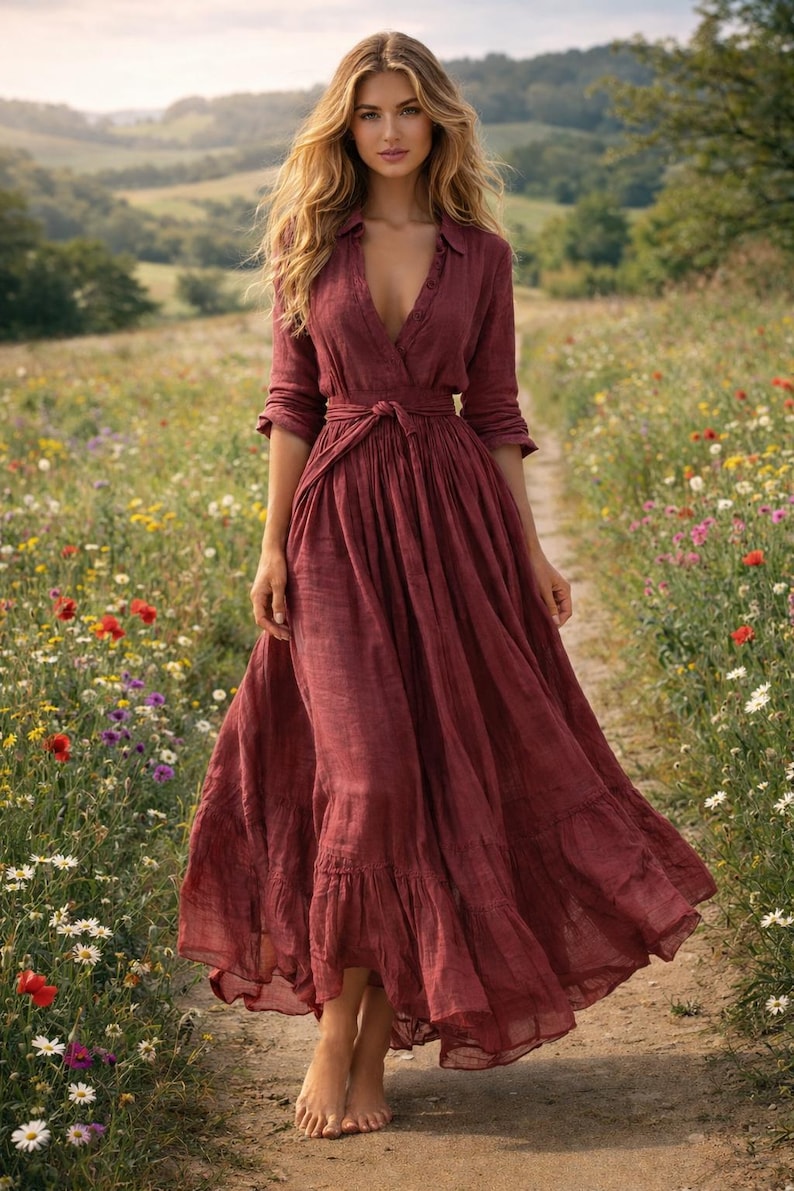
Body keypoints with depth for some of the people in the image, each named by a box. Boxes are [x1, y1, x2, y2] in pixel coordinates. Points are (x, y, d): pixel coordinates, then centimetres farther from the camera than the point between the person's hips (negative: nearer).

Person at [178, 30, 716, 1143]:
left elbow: (495, 412, 9)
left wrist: (532, 551, 3)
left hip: (457, 520, 1)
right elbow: (292, 400, 5)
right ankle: (336, 1031, 5)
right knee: (367, 778, -13)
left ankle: (374, 1045, 14)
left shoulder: (483, 256, 7)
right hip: (339, 520, -1)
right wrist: (274, 544, -2)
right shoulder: (310, 242, 5)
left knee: (442, 776, 1)